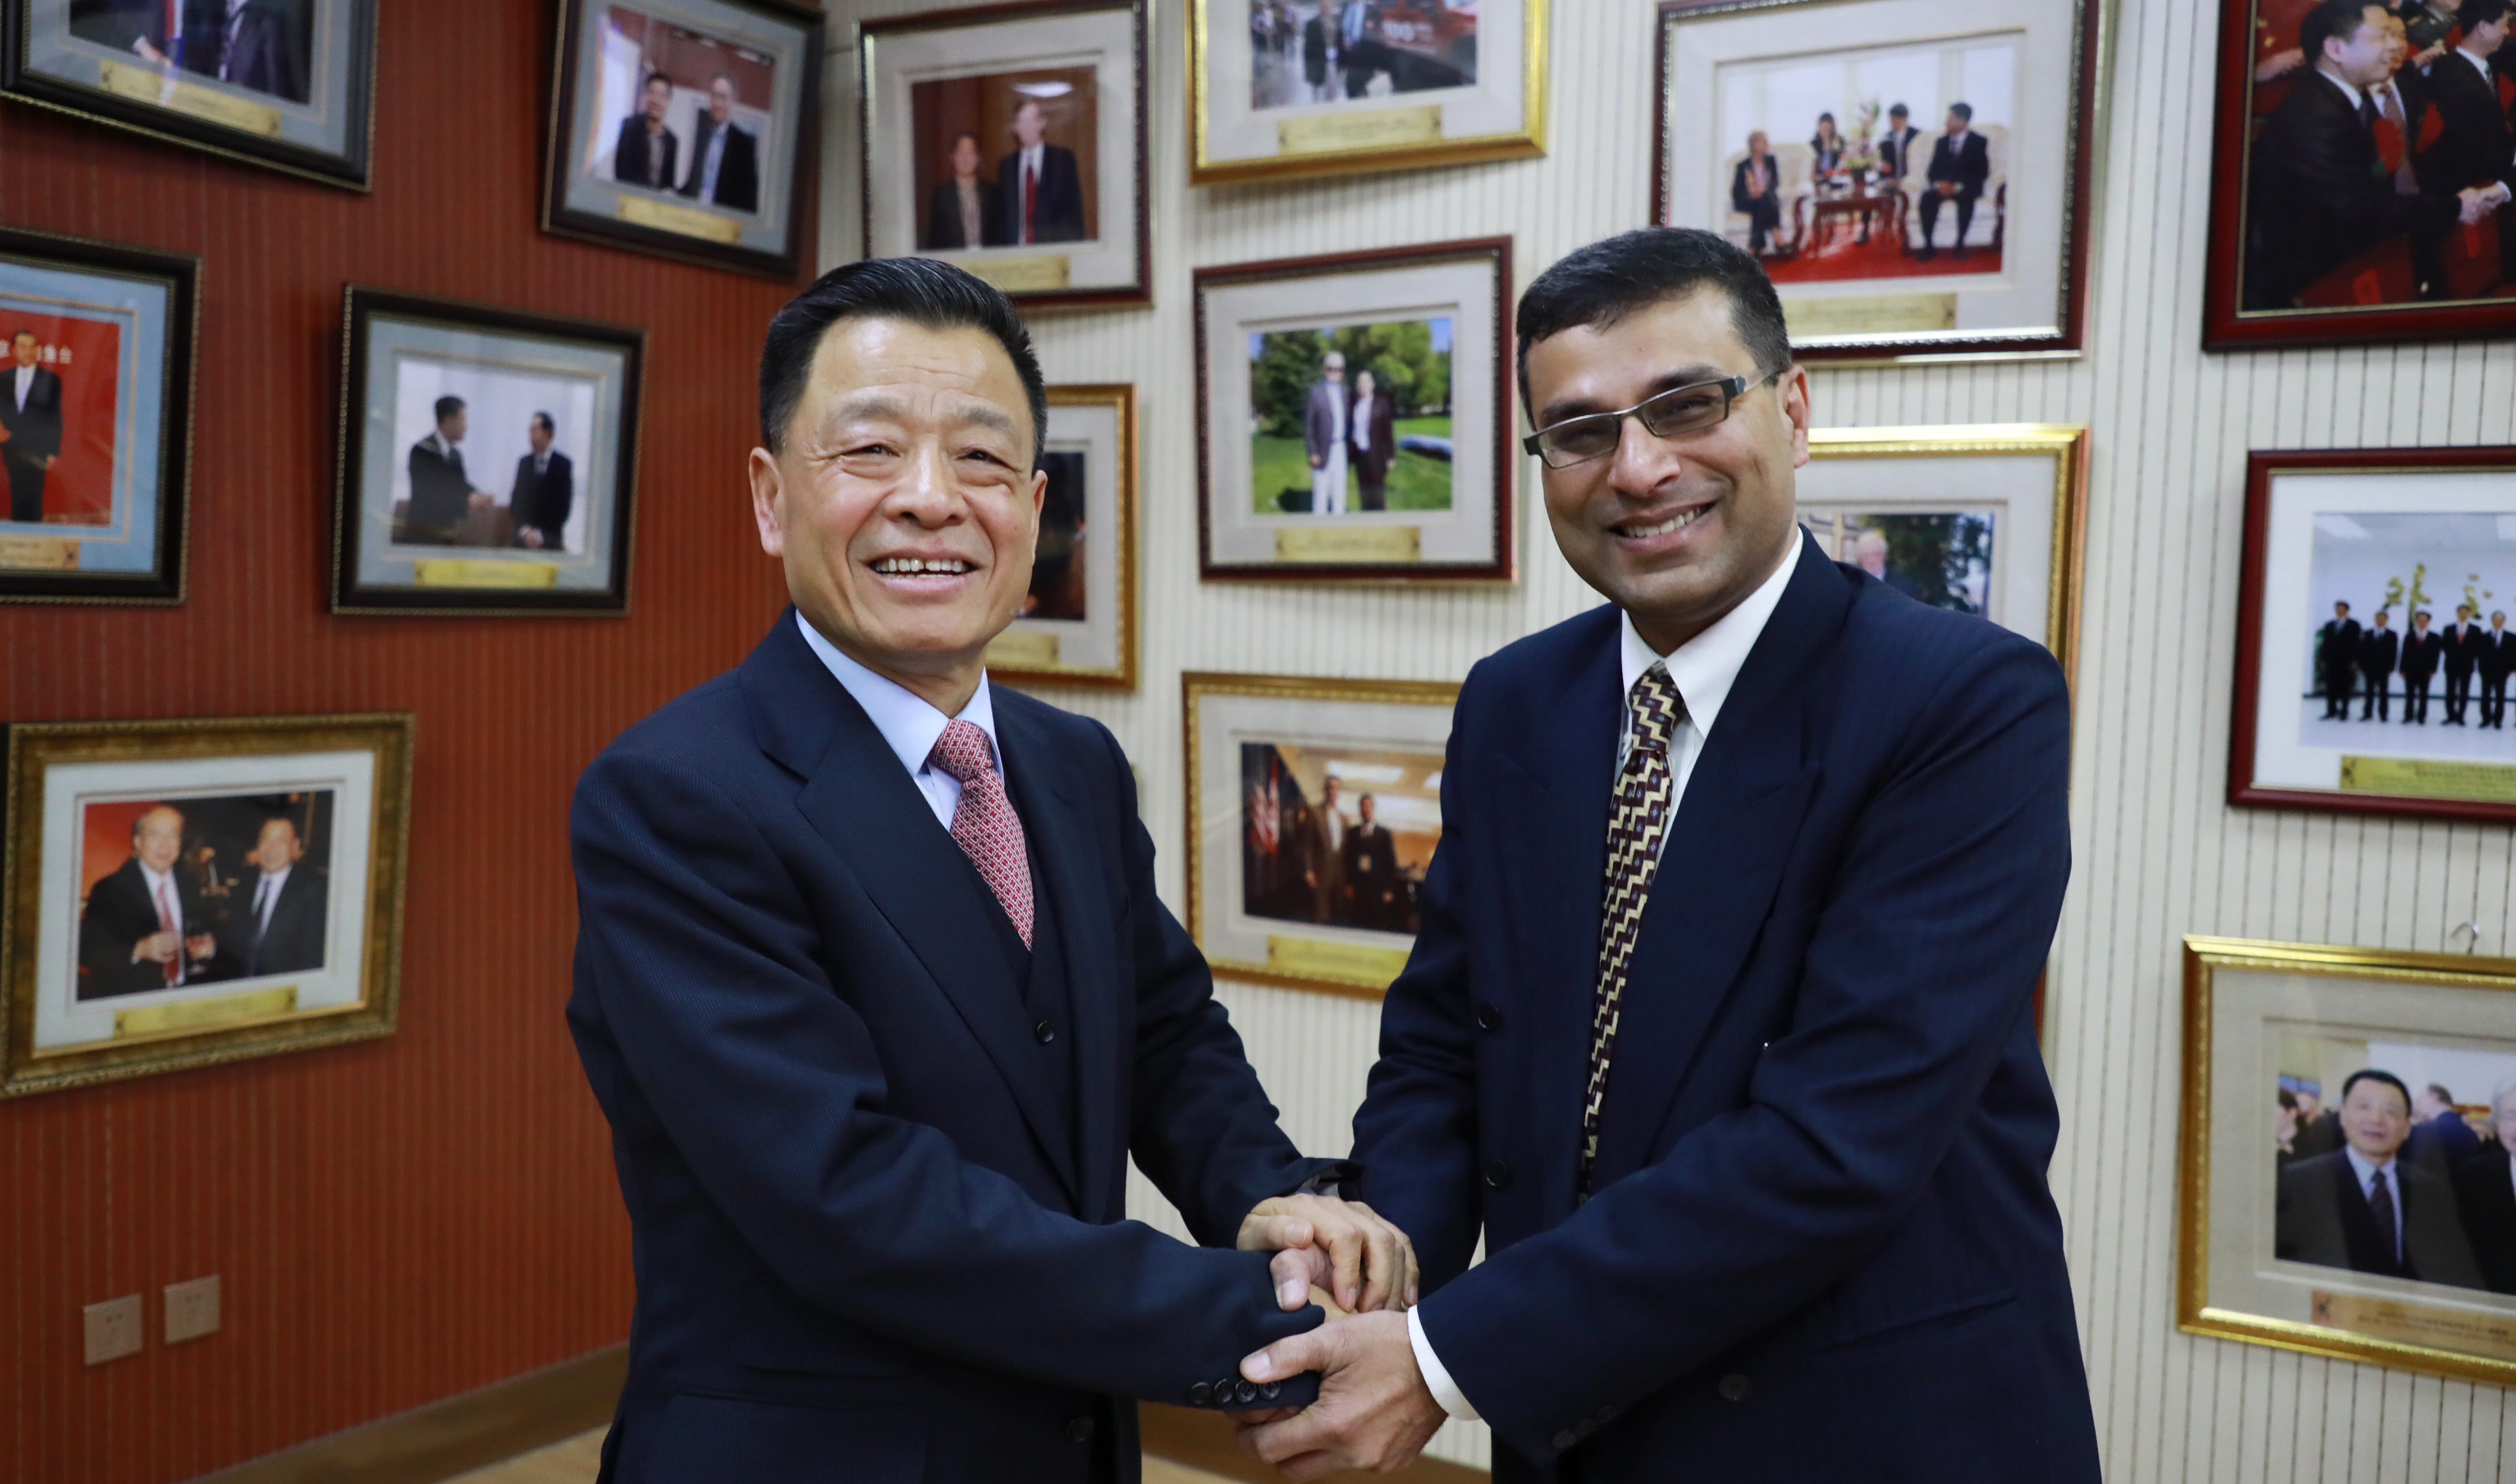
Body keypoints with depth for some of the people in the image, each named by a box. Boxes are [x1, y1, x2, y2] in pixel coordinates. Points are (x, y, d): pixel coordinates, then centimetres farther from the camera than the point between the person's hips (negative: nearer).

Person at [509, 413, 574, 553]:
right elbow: (516, 500, 9)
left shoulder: (563, 464, 0)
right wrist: (525, 530, -6)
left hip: (550, 540, -3)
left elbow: (564, 505, -3)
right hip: (523, 538, 3)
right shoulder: (524, 463, 11)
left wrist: (541, 534, -9)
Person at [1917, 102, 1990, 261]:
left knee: (1966, 198, -37)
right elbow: (1933, 170, 9)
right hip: (1943, 186, 3)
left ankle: (1960, 246, -30)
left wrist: (1958, 186, -19)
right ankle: (1929, 246, -29)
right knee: (1928, 197, -29)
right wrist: (1939, 184, -14)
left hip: (1966, 188, -3)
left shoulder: (1979, 142, 1)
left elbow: (1983, 172, -6)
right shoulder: (1942, 141, 12)